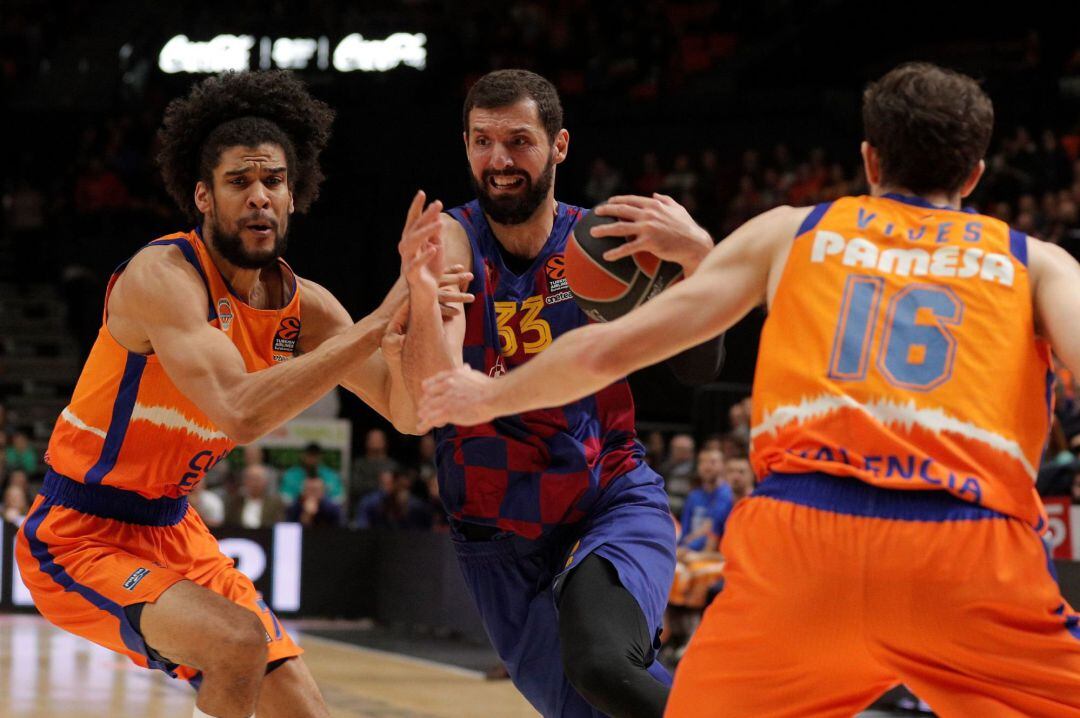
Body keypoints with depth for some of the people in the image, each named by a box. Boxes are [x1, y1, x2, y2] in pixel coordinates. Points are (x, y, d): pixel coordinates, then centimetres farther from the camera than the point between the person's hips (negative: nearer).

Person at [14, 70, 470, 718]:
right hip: (79, 540, -8)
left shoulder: (305, 307, -1)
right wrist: (377, 324, -36)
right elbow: (242, 413, -37)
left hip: (173, 535, 8)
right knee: (239, 642, -31)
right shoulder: (162, 276, -23)